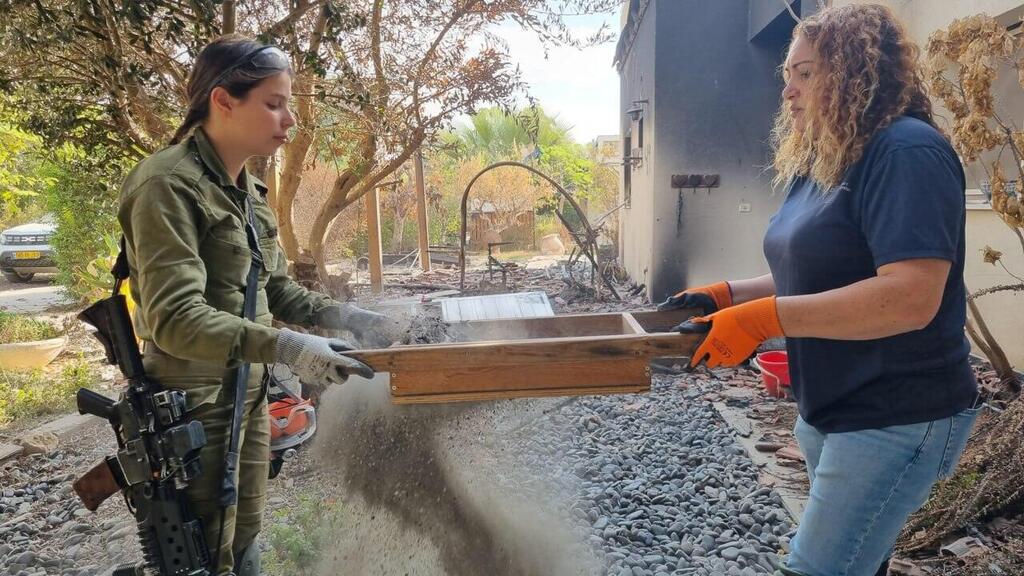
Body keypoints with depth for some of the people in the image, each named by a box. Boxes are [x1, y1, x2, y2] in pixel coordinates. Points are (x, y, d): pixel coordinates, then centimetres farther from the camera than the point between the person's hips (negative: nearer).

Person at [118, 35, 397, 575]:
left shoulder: (247, 190, 8)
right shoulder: (169, 185, -19)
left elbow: (275, 288, 11)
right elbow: (174, 316, -27)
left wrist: (344, 316, -4)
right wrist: (283, 346, -36)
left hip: (248, 393, 8)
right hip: (192, 403, -8)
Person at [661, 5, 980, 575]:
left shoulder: (908, 151, -19)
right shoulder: (821, 164, 11)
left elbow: (911, 296, -29)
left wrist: (762, 318, -31)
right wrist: (726, 295, 3)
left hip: (896, 418, -9)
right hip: (832, 410, 9)